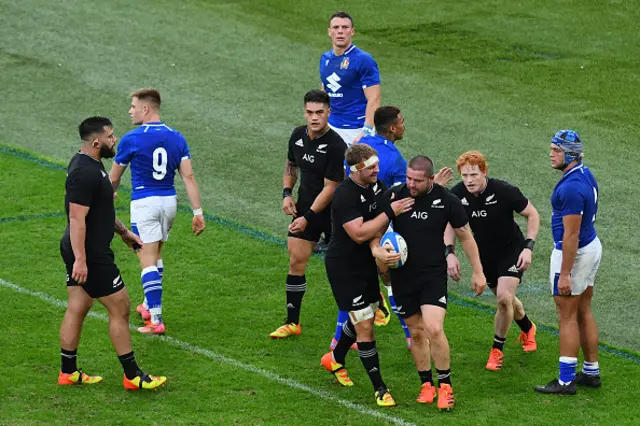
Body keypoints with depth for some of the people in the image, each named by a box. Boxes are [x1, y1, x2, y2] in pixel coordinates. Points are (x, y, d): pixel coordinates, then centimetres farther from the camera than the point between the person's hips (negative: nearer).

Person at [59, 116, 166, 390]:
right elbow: (77, 218, -26)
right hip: (90, 255, -11)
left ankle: (68, 372, 21)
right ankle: (132, 376, 5)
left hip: (78, 252, 11)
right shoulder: (85, 173, -23)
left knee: (77, 309, 14)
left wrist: (123, 231, 28)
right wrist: (80, 260, -28)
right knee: (120, 308, -2)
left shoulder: (87, 164, 11)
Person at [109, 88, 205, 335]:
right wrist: (198, 212, -1)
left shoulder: (131, 139, -11)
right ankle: (149, 305, 38)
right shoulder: (176, 138, 2)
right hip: (169, 202, 6)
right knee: (156, 254, 24)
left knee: (148, 261, -5)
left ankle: (156, 320, -12)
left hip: (144, 203, -6)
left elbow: (114, 178, 1)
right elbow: (188, 177, -3)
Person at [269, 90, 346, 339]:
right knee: (296, 261, 2)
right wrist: (287, 193, 4)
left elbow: (330, 188, -20)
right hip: (304, 207, 6)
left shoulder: (335, 146, -21)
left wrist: (308, 218, -18)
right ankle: (292, 322, 10)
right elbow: (291, 165, 19)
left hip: (333, 213, -6)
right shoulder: (298, 135, 0)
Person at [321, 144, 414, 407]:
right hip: (343, 267, -8)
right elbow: (359, 233, -29)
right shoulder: (344, 195, -25)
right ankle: (379, 388, 2)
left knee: (365, 318, 22)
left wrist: (377, 249, -19)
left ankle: (335, 359, 48)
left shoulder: (376, 186, 0)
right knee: (365, 326, -7)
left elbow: (377, 225, 1)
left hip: (365, 262, 8)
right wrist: (390, 212, -28)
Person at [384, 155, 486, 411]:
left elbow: (465, 236, 4)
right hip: (402, 275, 2)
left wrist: (478, 272, 7)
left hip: (434, 275, -2)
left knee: (433, 329, -16)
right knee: (416, 332, 7)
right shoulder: (394, 195, -7)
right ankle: (426, 385, 23)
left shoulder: (447, 201, -10)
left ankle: (445, 387, -1)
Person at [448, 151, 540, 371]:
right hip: (484, 254, 4)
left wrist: (528, 247, -21)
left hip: (511, 249, -4)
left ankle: (497, 350, 1)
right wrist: (450, 253, -12)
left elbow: (532, 214, -13)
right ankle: (527, 328, 49)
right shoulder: (457, 195, -17)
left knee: (504, 297, -20)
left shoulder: (504, 191, -27)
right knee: (504, 299, 17)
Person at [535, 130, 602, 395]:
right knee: (584, 313, 17)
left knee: (567, 317, -1)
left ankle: (566, 381, 4)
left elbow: (571, 234, -26)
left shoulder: (571, 187, -26)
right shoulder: (585, 174, 5)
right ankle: (591, 372, 25)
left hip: (574, 253, -10)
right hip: (592, 245, 10)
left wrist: (564, 273, -22)